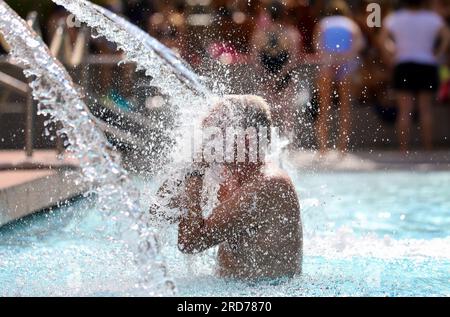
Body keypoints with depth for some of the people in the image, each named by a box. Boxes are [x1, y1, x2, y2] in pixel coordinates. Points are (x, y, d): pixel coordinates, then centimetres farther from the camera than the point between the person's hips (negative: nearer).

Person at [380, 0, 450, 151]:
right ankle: (428, 149, 1)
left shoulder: (395, 18, 6)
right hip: (427, 66, 0)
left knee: (405, 112, -1)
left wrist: (390, 57, 2)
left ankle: (404, 150, -7)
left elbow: (383, 37, -4)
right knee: (426, 109, 4)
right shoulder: (432, 18, 3)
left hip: (403, 66, 0)